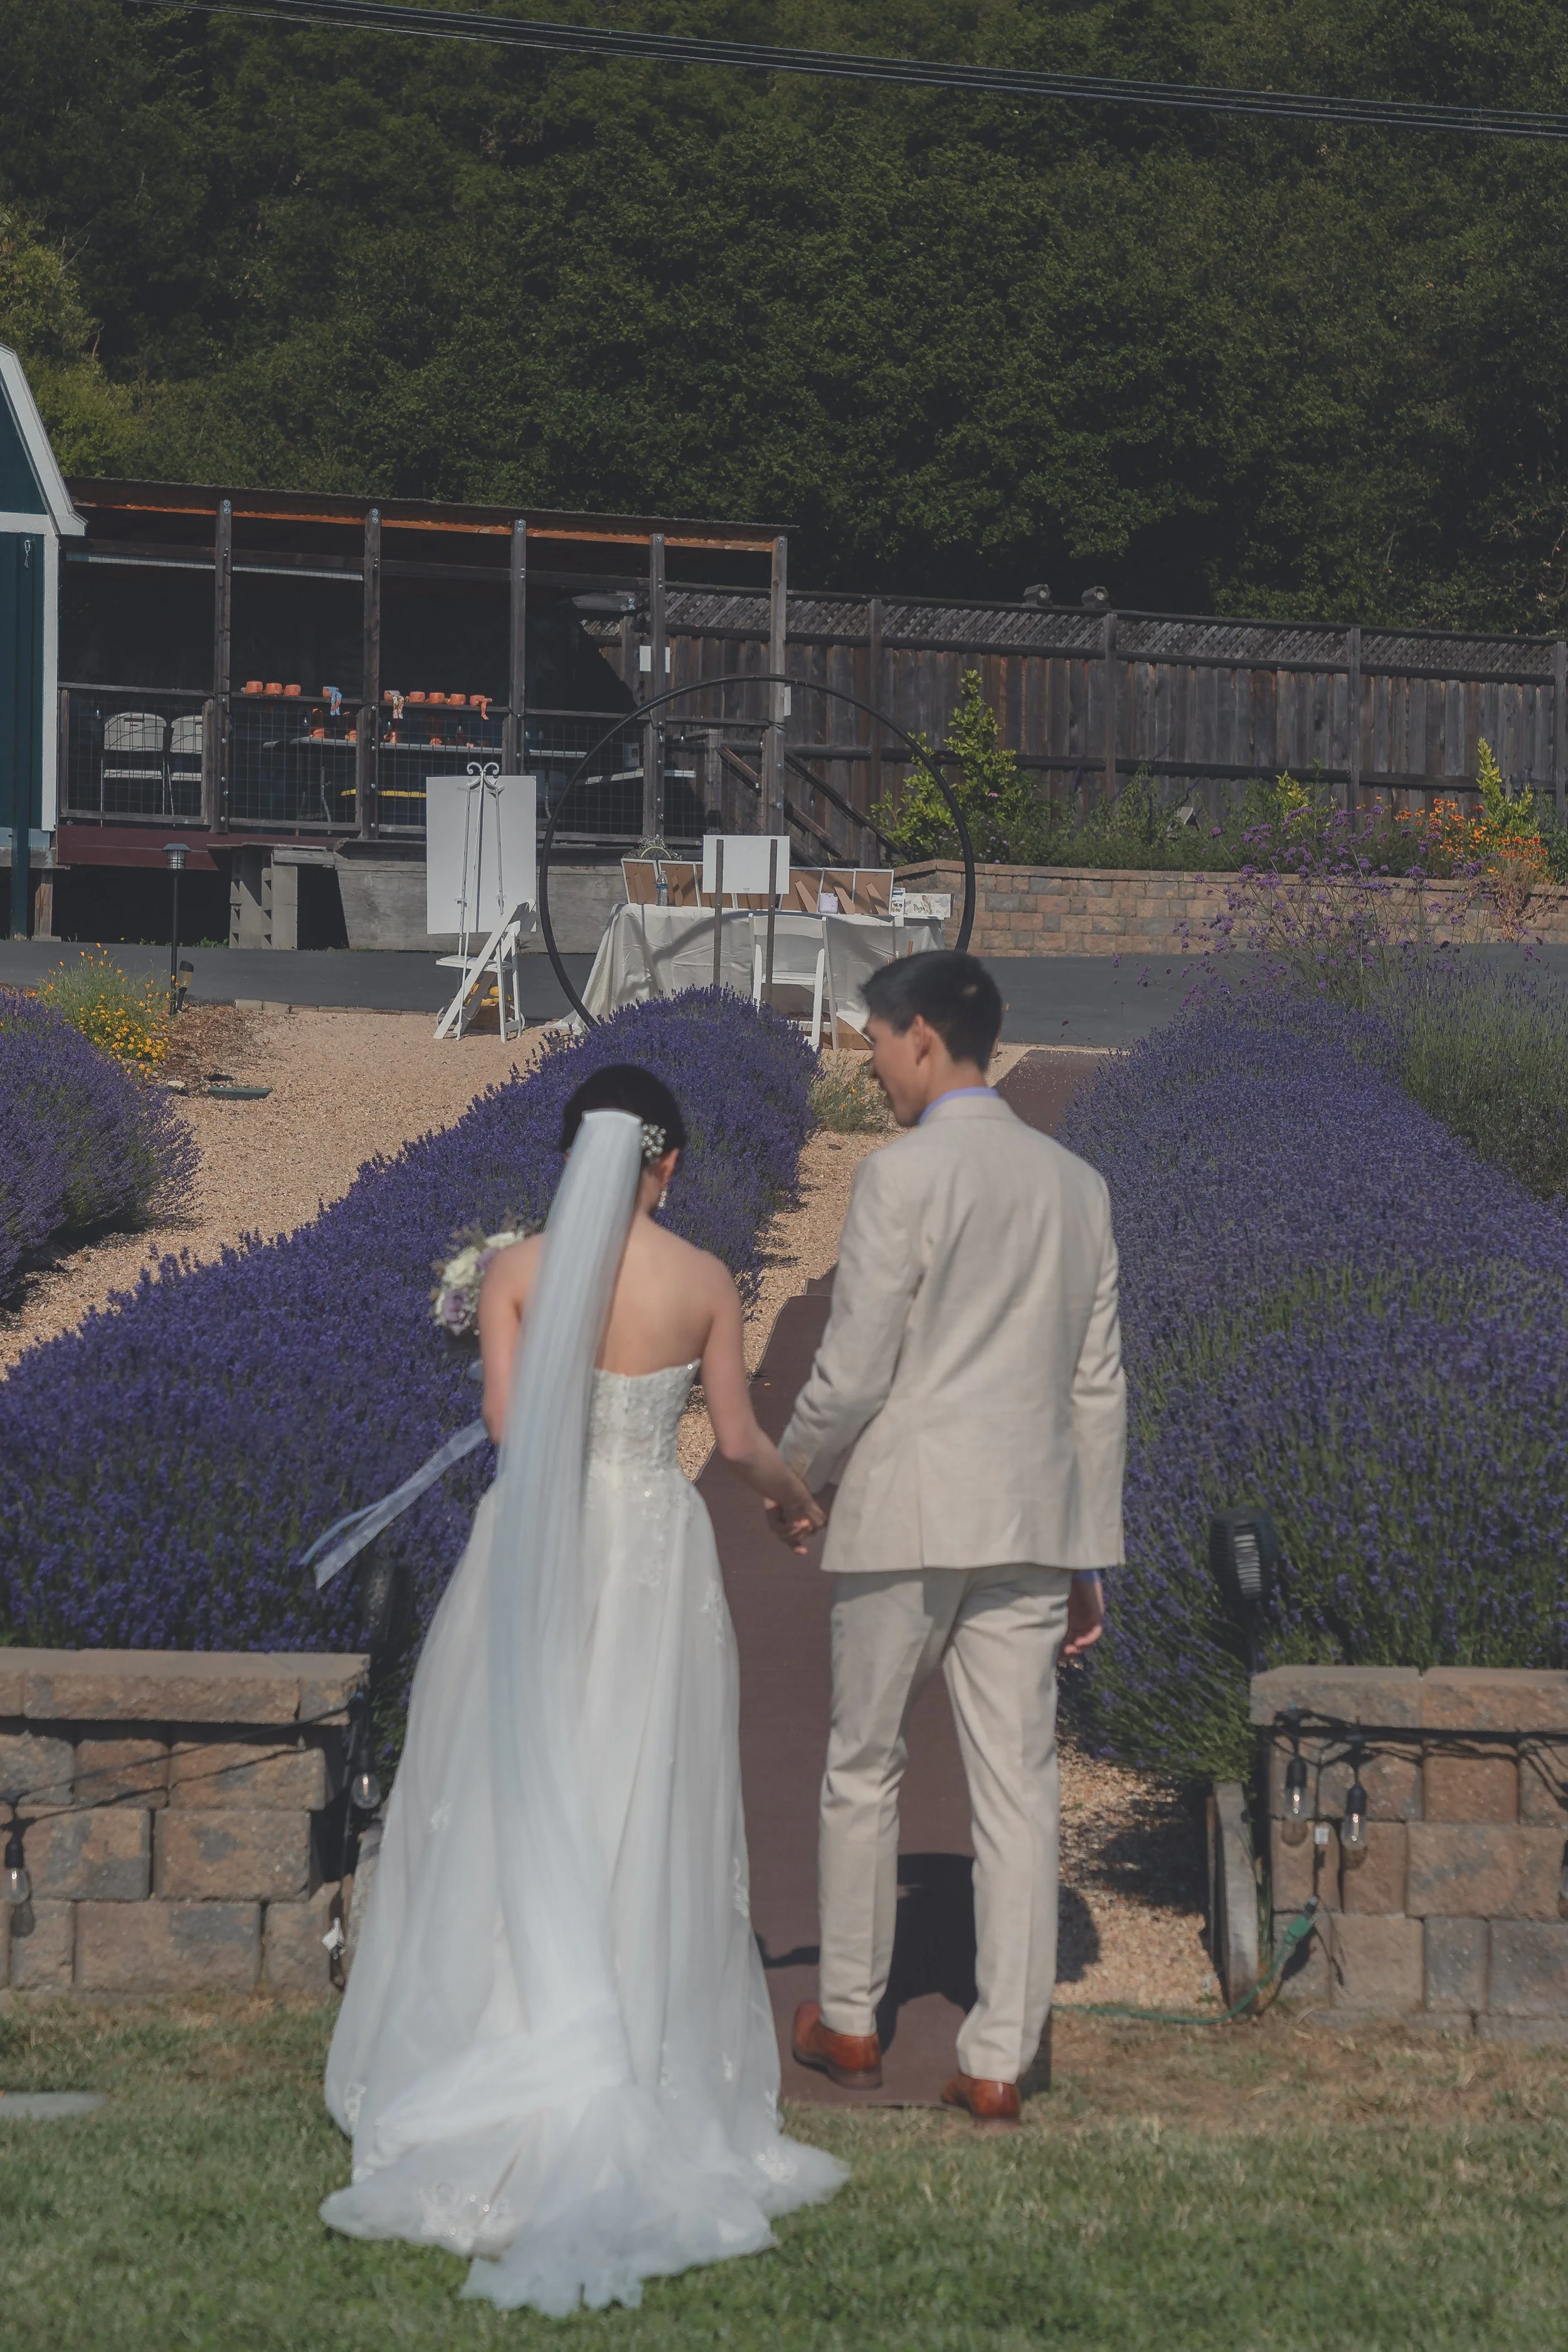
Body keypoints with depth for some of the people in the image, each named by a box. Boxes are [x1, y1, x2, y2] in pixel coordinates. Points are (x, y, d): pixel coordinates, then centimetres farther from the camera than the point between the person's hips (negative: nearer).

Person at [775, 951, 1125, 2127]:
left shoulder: (903, 1175, -11)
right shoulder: (1078, 1185, 8)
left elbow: (851, 1375, -11)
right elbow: (1099, 1389, 10)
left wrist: (792, 1473, 8)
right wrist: (1088, 1554, 16)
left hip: (906, 1514, -5)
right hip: (1031, 1522, 5)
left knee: (863, 1769, 12)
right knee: (1018, 1789, 4)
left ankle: (850, 2021, 23)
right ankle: (1000, 2060, 4)